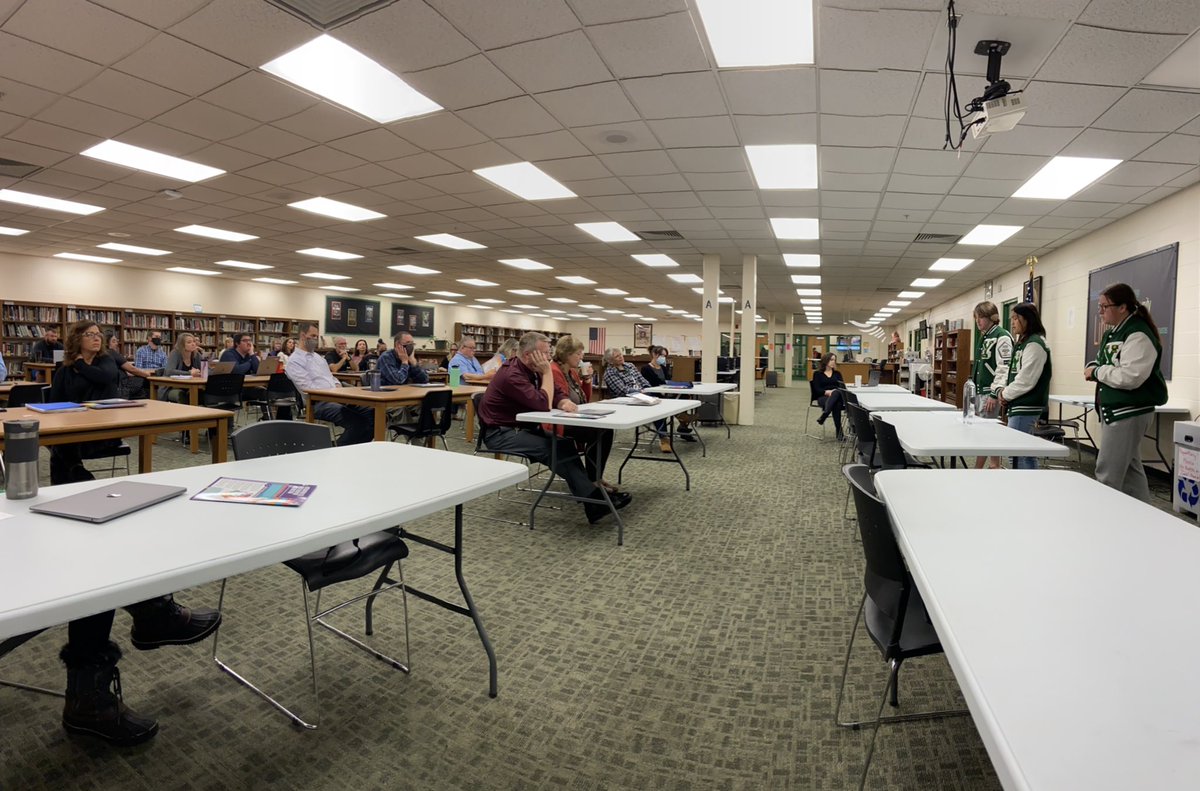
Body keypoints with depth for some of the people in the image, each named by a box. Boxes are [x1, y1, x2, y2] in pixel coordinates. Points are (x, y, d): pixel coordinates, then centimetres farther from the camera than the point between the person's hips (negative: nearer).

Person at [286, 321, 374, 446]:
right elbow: (309, 387, -11)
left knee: (371, 413, -15)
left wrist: (337, 385, 4)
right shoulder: (294, 361, -1)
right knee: (356, 422, -30)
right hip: (318, 403, -8)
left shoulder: (318, 357, 25)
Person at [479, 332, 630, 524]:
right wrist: (547, 372, -19)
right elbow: (544, 404, -27)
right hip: (500, 433, -8)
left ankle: (593, 499, -19)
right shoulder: (512, 375, -23)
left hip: (522, 428, 9)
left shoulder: (532, 371, 6)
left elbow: (556, 393, 4)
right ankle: (594, 502, -25)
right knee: (552, 449, -27)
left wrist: (565, 402, -19)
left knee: (565, 443, -15)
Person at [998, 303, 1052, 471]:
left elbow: (1026, 380, -19)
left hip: (1026, 407, -9)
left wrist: (1006, 394, -7)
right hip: (1019, 405, 9)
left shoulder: (1035, 344, -14)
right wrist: (1004, 390, 4)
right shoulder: (1022, 342, 16)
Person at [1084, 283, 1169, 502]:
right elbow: (1108, 365, 23)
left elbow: (1130, 377, -28)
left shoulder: (1139, 335, -17)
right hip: (1113, 410, 10)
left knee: (1107, 474, -6)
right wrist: (1093, 367, 1)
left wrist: (1096, 372, -14)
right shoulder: (1112, 333, 13)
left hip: (1129, 412, -10)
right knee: (1129, 470, 17)